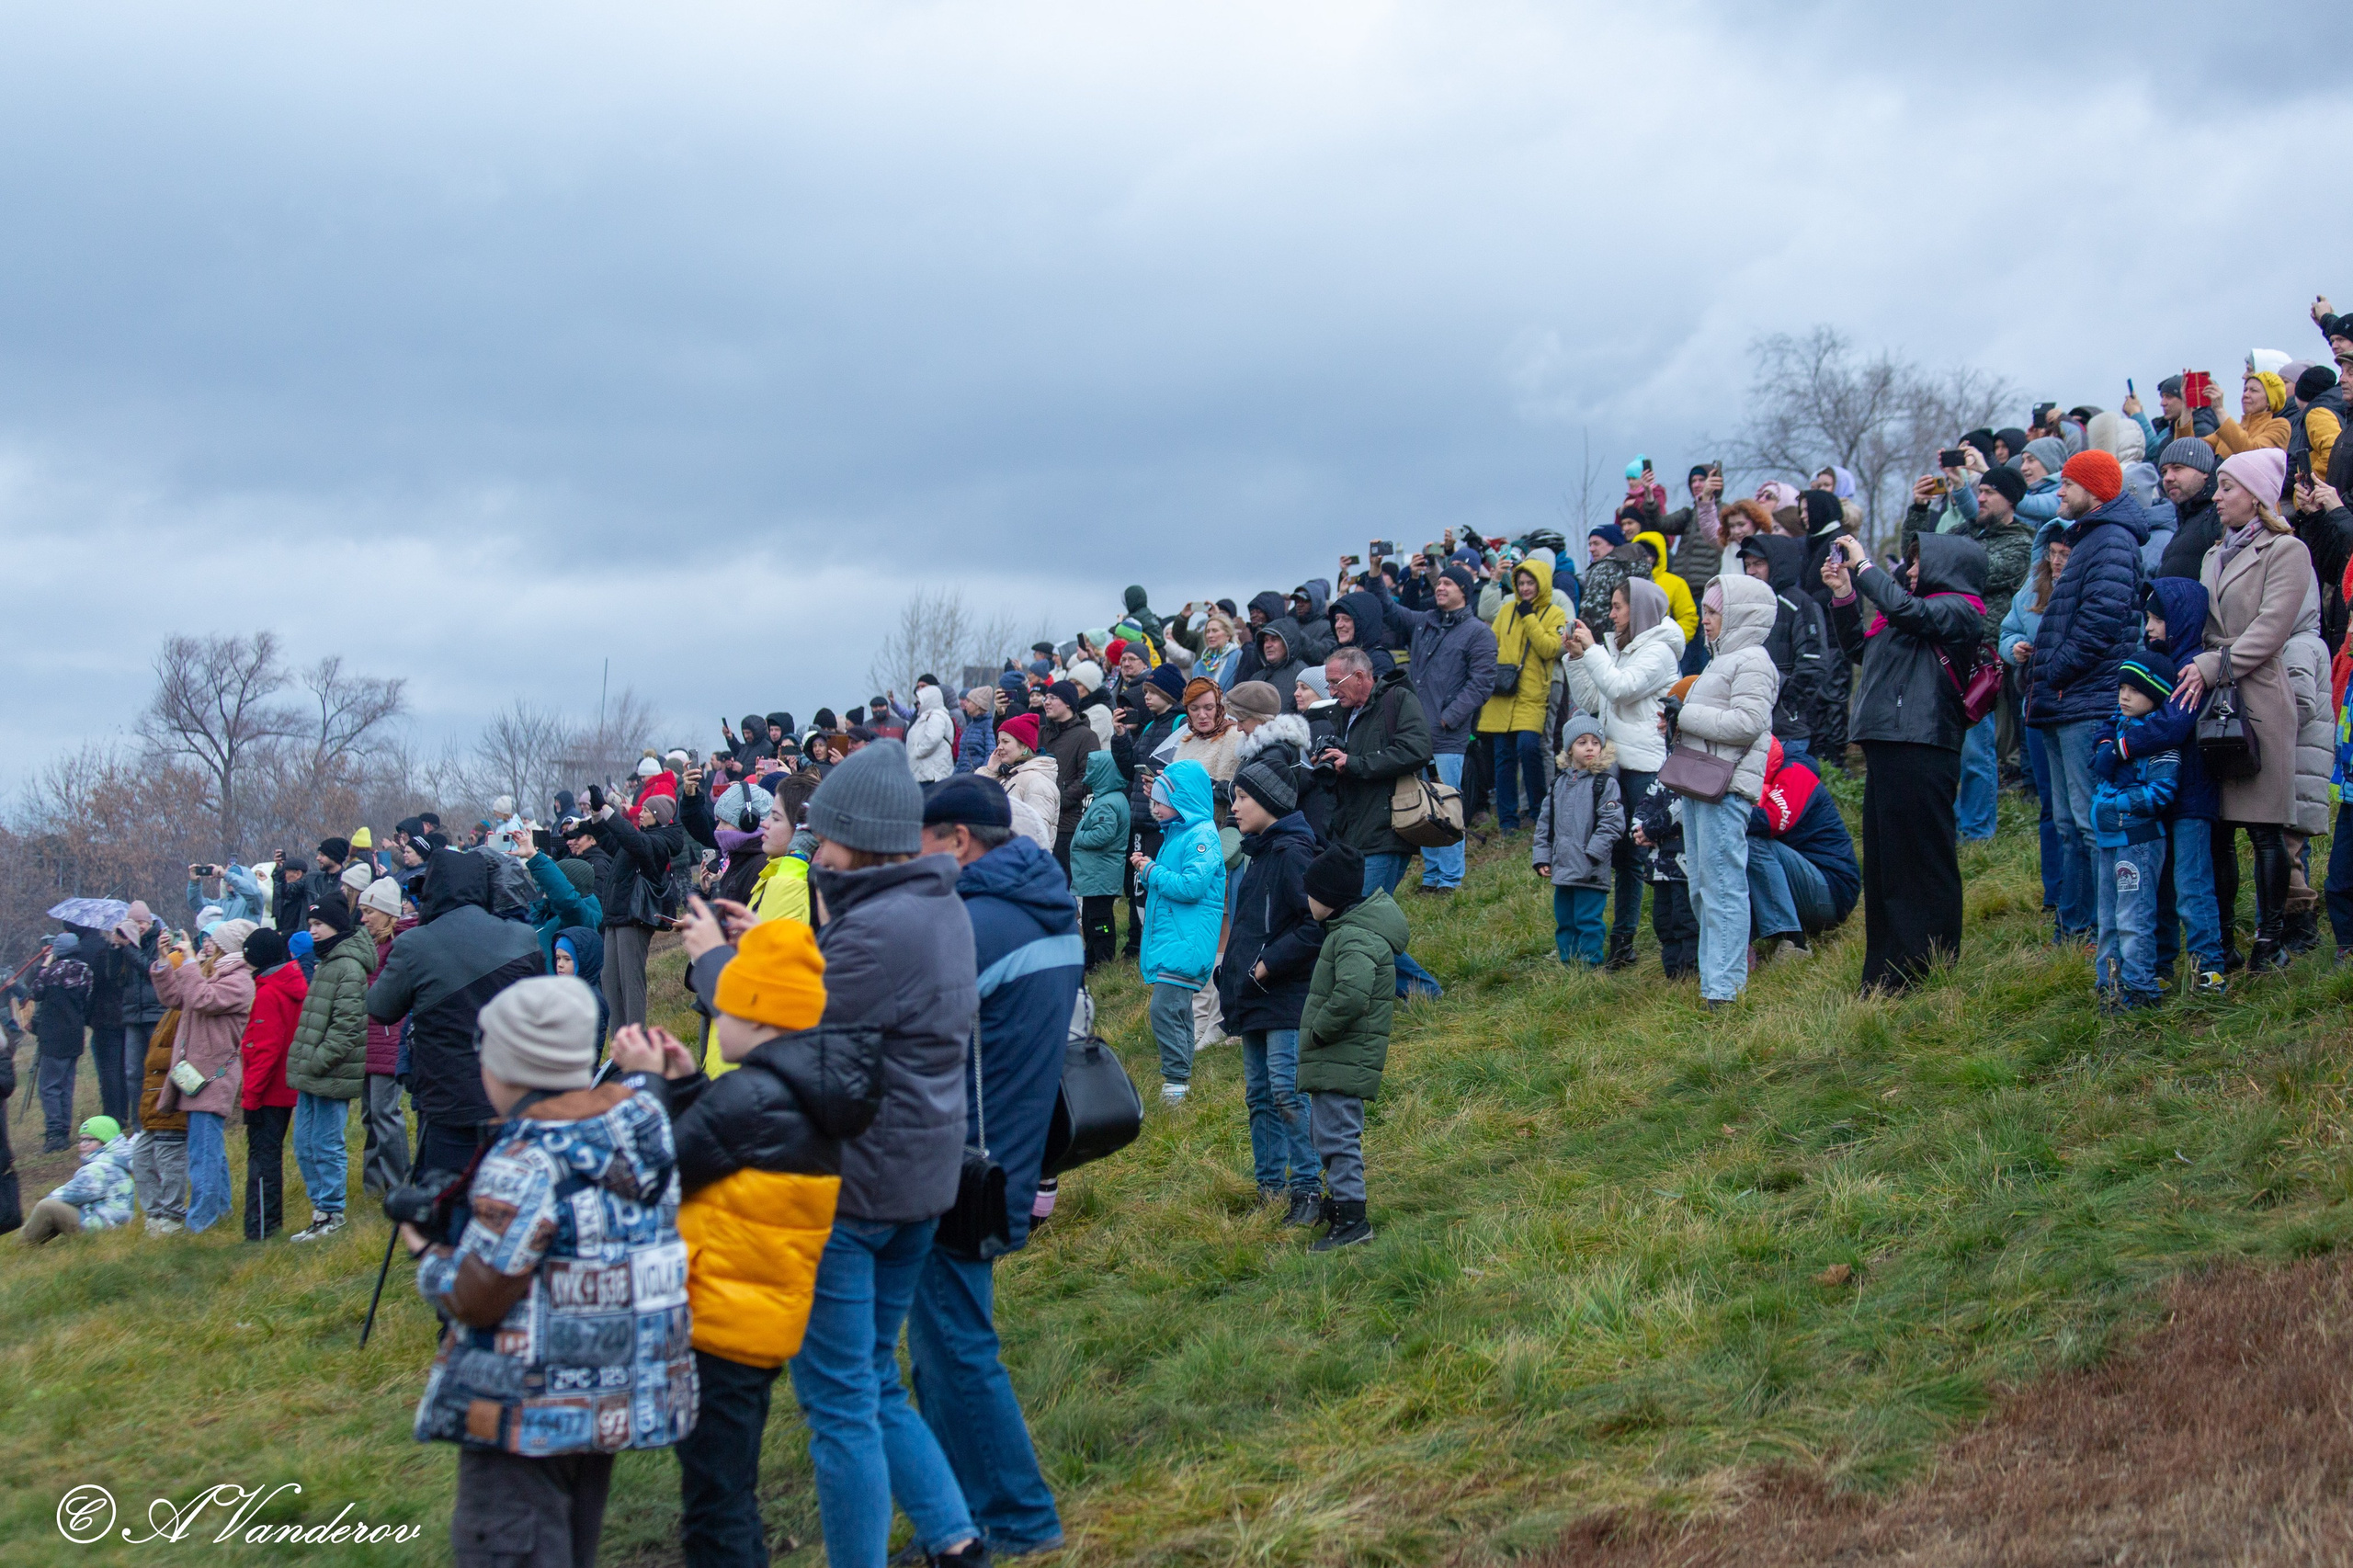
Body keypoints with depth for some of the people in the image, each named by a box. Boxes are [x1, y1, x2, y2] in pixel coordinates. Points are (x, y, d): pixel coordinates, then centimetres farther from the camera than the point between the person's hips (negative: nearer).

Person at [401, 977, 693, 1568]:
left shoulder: (525, 1162, -21)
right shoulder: (642, 1117, 2)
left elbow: (476, 1297, -16)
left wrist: (428, 1254, 2)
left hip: (529, 1412, -8)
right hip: (623, 1403, 9)